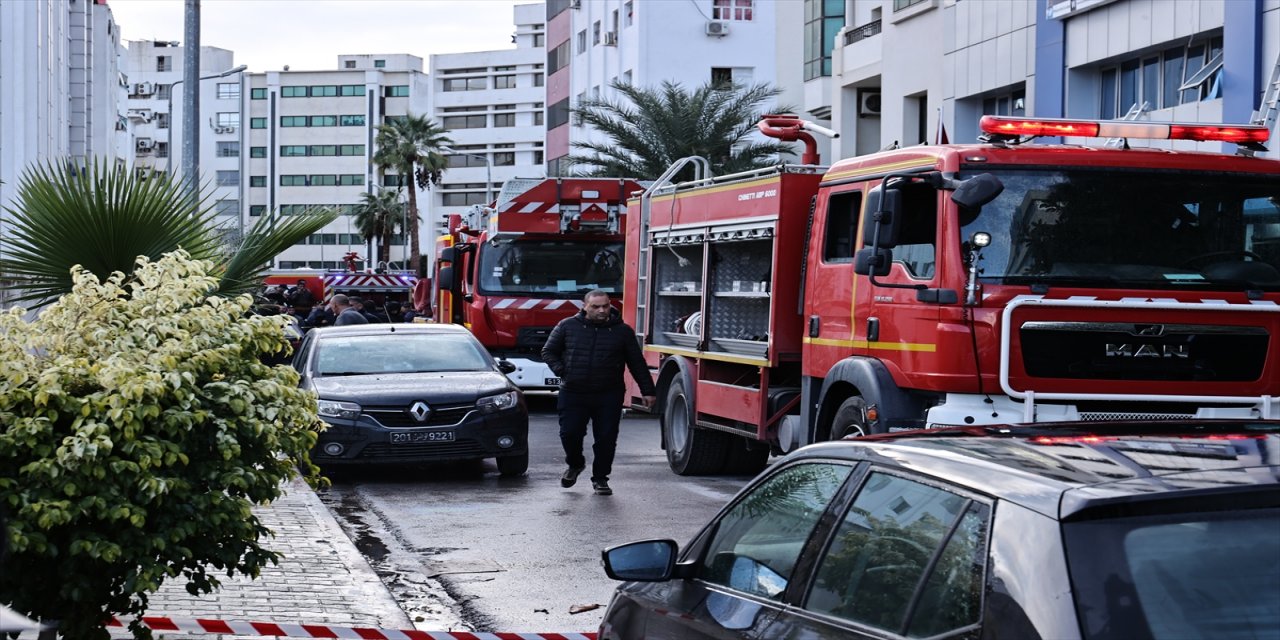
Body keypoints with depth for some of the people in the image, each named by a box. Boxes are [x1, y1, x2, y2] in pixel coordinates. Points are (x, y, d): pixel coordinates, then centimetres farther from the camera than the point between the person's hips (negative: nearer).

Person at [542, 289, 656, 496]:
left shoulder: (622, 331, 5)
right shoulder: (567, 326, 3)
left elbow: (637, 363, 9)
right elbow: (548, 352, 12)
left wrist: (647, 391, 7)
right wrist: (561, 371, -3)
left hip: (609, 396, 0)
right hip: (573, 393, 0)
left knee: (606, 438, -1)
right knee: (570, 433, -2)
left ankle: (600, 478, 15)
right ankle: (575, 464, 28)